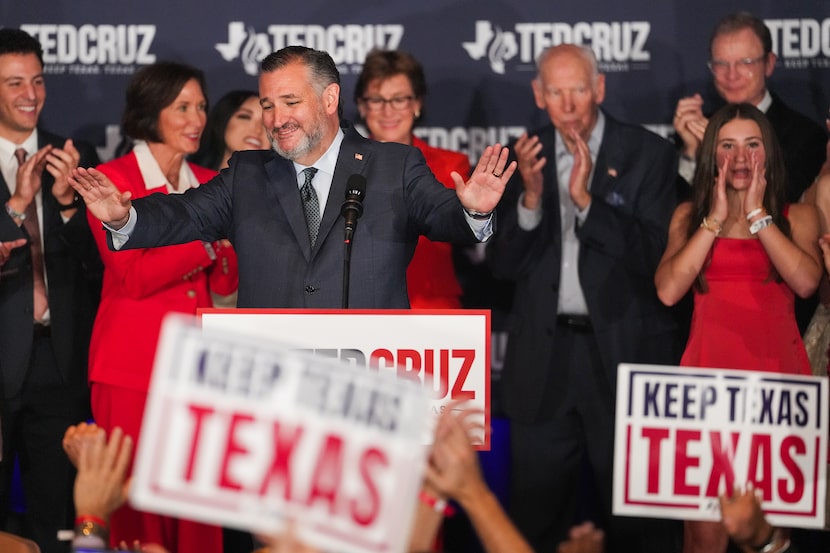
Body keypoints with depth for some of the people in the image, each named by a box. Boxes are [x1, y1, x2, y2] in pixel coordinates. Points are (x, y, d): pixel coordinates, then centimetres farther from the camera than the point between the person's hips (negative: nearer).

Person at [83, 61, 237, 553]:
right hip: (135, 364, -4)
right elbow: (133, 276, -11)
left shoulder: (209, 184, 14)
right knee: (138, 508, -3)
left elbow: (225, 284, 11)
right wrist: (204, 237, -14)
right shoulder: (112, 180, -2)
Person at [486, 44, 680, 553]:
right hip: (544, 354, 3)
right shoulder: (526, 156, 5)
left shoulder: (648, 154, -3)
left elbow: (654, 256, -12)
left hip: (622, 351, -3)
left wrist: (586, 200, -22)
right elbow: (505, 265, 1)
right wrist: (530, 196, -16)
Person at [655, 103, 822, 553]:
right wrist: (715, 220, -5)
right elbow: (668, 290, -5)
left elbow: (806, 281, -12)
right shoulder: (689, 215, 11)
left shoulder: (797, 216, 8)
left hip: (776, 371, 0)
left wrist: (757, 215, -7)